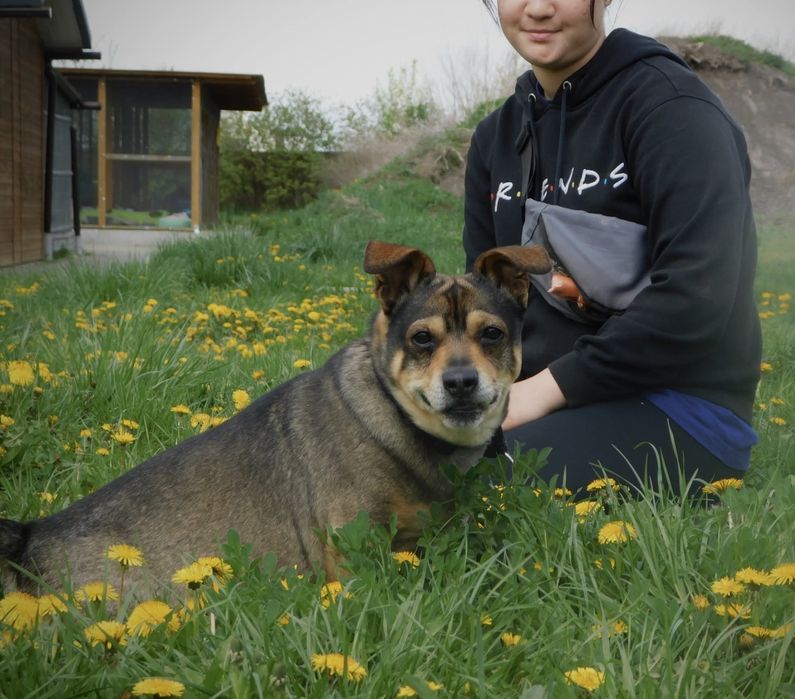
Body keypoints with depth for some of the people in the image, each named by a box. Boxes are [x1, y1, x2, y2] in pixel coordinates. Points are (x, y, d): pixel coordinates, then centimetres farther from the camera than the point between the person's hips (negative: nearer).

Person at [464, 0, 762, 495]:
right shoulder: (496, 136, 12)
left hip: (678, 408, -6)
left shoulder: (667, 103, -10)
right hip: (541, 396, 6)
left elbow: (698, 297, -21)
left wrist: (551, 385, -18)